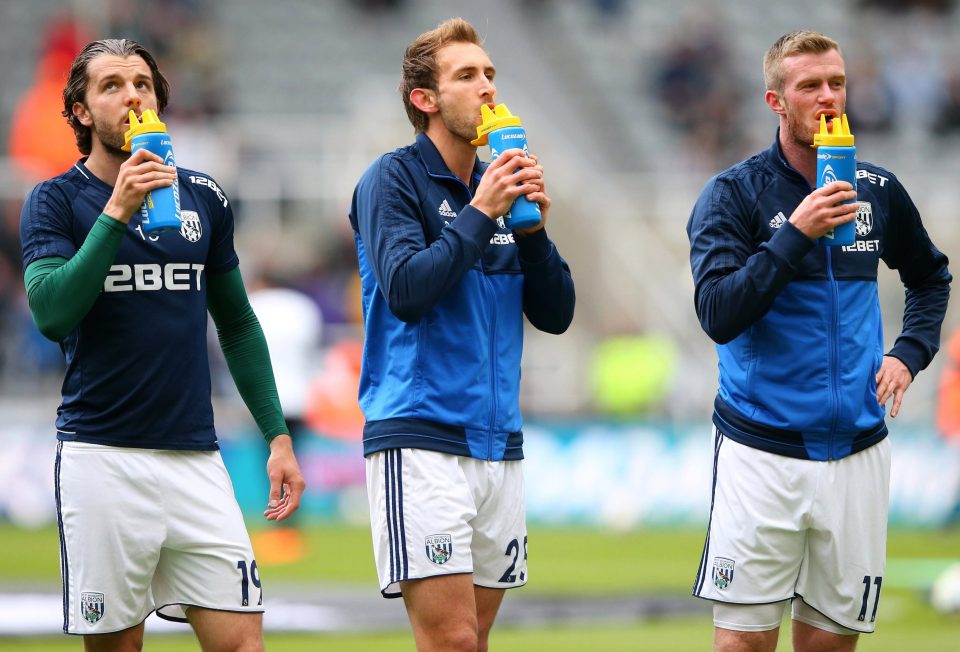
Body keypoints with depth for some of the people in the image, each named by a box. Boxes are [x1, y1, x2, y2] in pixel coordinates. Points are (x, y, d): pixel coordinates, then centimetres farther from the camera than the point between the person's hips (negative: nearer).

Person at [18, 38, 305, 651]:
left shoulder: (203, 197, 11)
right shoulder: (56, 201, 0)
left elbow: (237, 324, 19)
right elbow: (52, 313, -16)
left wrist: (278, 436, 15)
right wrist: (117, 212, -21)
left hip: (195, 456, 3)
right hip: (101, 457, -3)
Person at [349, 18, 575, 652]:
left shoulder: (502, 185, 15)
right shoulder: (394, 180, -3)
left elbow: (556, 313, 11)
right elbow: (405, 290, -17)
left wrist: (533, 226, -4)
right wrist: (480, 214, -15)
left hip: (499, 443, 7)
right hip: (420, 440, -7)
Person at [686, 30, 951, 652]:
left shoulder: (878, 190, 7)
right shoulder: (734, 193, -5)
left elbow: (931, 277, 26)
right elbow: (718, 315, -17)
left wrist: (910, 353, 10)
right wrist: (796, 234, -22)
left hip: (857, 449, 4)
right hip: (762, 452, -4)